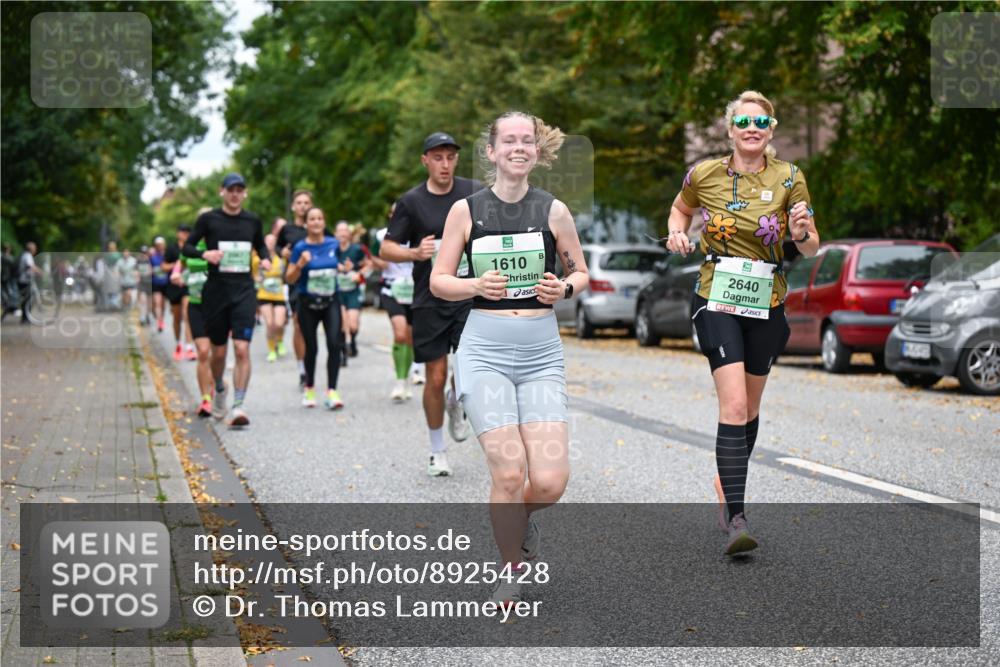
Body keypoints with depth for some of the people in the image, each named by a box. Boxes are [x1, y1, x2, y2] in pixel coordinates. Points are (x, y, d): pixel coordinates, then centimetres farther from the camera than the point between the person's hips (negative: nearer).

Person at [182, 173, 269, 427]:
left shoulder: (253, 221, 6)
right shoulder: (208, 219, 0)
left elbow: (260, 245, 23)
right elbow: (187, 246, 3)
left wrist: (265, 259, 2)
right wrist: (204, 254, -17)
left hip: (244, 289, 1)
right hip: (216, 289, 0)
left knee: (242, 349, -13)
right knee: (218, 352, 9)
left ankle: (238, 406, -14)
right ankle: (219, 389, 39)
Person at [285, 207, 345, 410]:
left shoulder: (333, 244, 2)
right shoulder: (300, 247, -6)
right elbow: (290, 279, -6)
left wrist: (345, 267, -1)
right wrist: (300, 264, -23)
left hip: (331, 301, 1)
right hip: (308, 303, -1)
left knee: (334, 344, -15)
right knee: (311, 348, 7)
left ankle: (331, 392, -15)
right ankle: (309, 389, 29)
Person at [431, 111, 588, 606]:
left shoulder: (553, 210, 5)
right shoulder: (466, 210, 2)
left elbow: (581, 272, 16)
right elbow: (439, 281, 7)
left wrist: (565, 288, -7)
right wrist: (477, 286, -13)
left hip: (541, 351, 1)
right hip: (486, 349, -1)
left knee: (550, 481, -10)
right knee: (509, 473, -12)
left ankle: (523, 516, 28)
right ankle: (510, 574, 12)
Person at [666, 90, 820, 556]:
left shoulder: (789, 179, -3)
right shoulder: (705, 174, -2)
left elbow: (812, 248, 1)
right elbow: (680, 207, 19)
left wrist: (802, 233, -21)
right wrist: (677, 233, -2)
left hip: (766, 303, 2)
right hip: (717, 298, -2)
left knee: (749, 407, 14)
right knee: (734, 405, -17)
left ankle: (728, 488, 38)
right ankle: (736, 519, -19)